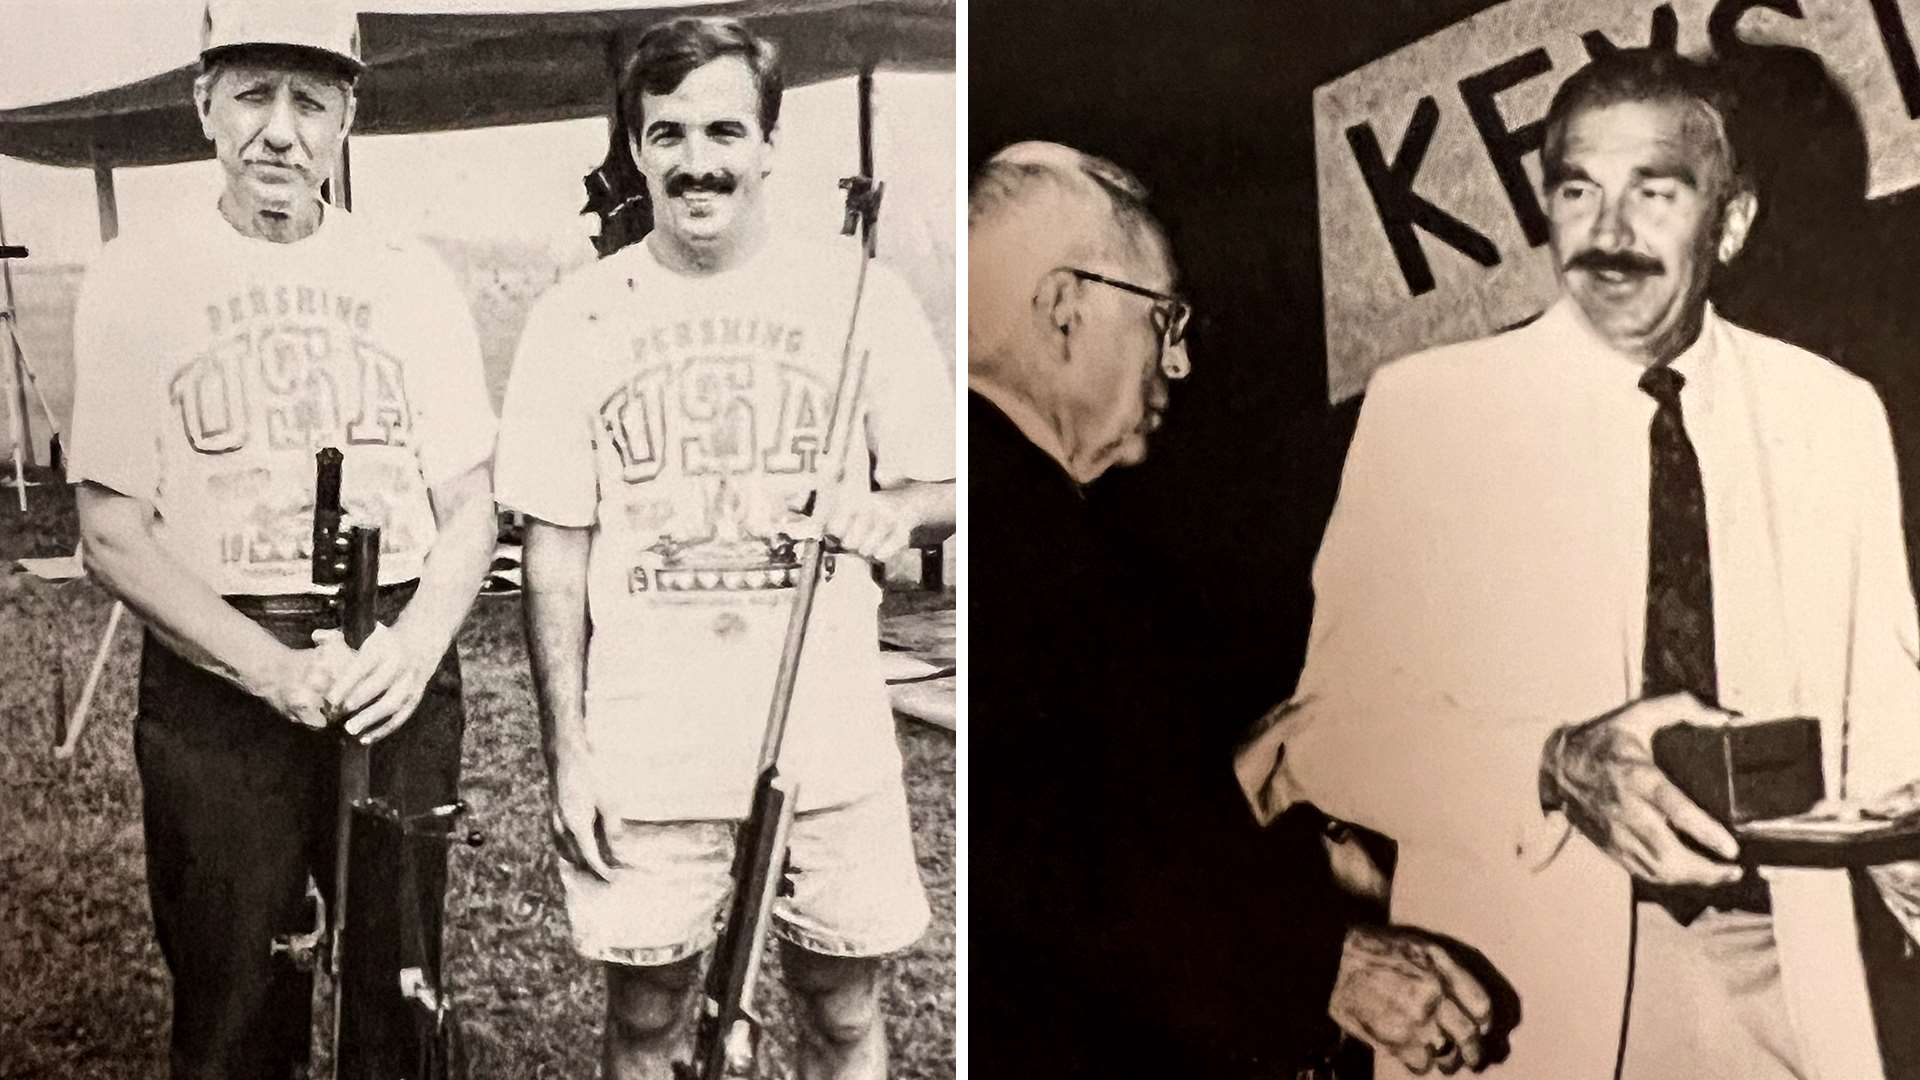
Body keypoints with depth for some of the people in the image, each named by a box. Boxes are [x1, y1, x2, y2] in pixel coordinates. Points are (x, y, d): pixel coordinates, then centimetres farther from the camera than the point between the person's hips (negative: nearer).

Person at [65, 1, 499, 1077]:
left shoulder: (412, 279, 5)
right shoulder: (137, 277, 0)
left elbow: (470, 504, 4)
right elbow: (115, 536, -4)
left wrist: (415, 647, -14)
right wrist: (276, 671, -16)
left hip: (399, 675, 2)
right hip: (218, 684, -1)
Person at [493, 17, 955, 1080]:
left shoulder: (858, 294, -1)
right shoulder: (576, 317, 0)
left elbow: (944, 489, 7)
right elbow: (554, 547, 3)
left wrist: (890, 508, -16)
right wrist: (567, 753, 0)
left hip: (833, 743, 0)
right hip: (643, 754, 0)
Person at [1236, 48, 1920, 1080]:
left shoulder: (1835, 413, 2)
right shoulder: (1425, 406, -7)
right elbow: (1330, 728, -8)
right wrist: (1558, 770, -22)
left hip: (1787, 985, 3)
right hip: (1523, 984, -2)